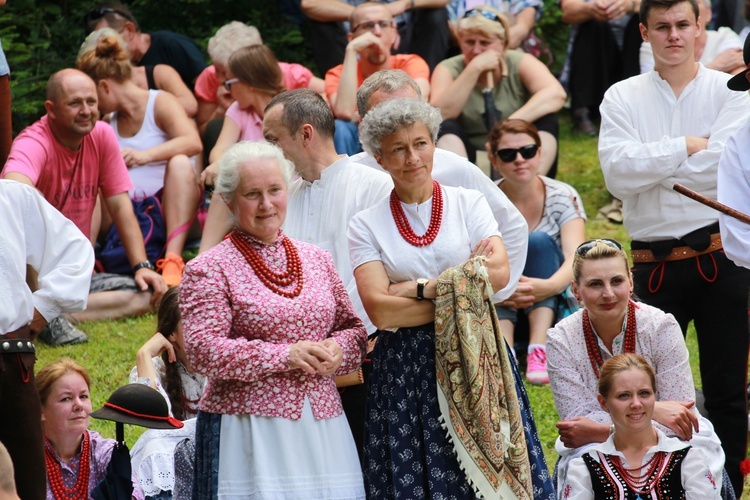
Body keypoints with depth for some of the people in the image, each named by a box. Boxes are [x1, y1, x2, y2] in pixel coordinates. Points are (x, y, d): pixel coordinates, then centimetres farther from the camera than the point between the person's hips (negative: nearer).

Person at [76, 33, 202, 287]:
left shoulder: (161, 103, 0)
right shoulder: (108, 122, 20)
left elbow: (193, 142, -19)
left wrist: (145, 155, -32)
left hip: (171, 209, -4)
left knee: (179, 163, -31)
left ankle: (173, 260, -45)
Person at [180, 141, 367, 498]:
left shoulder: (317, 259, 15)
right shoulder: (209, 268, -2)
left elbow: (354, 328, 18)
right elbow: (202, 350, -13)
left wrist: (338, 349, -6)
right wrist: (286, 355, -16)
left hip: (322, 426, 5)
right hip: (248, 431, -5)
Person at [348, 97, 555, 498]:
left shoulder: (468, 203, 8)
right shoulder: (366, 225, 5)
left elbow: (499, 273, -8)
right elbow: (380, 310, -8)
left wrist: (421, 288, -10)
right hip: (404, 372, 0)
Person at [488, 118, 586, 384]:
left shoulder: (563, 197, -6)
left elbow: (576, 260, -21)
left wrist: (547, 286, -41)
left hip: (553, 305, 0)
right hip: (500, 312, 0)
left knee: (539, 241, -24)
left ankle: (539, 349, -36)